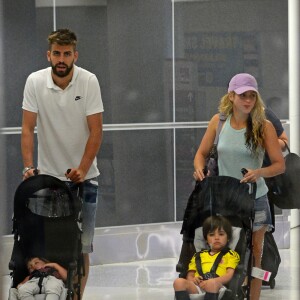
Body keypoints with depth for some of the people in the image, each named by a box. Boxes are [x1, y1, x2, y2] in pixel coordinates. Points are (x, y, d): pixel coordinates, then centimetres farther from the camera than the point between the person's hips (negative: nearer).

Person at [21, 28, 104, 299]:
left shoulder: (89, 81, -9)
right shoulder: (35, 81, -7)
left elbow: (96, 131, -9)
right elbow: (28, 128, -5)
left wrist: (82, 170, -17)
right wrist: (28, 166, -16)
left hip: (83, 176, -1)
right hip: (47, 174, 1)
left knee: (81, 246, -1)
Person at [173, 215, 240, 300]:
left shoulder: (231, 255, 21)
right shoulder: (199, 255, 33)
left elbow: (229, 275, 4)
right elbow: (190, 275, 26)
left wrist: (213, 281, -16)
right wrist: (192, 280, -2)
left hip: (217, 287, -3)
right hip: (196, 287, 4)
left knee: (212, 284, -41)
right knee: (178, 282, -28)